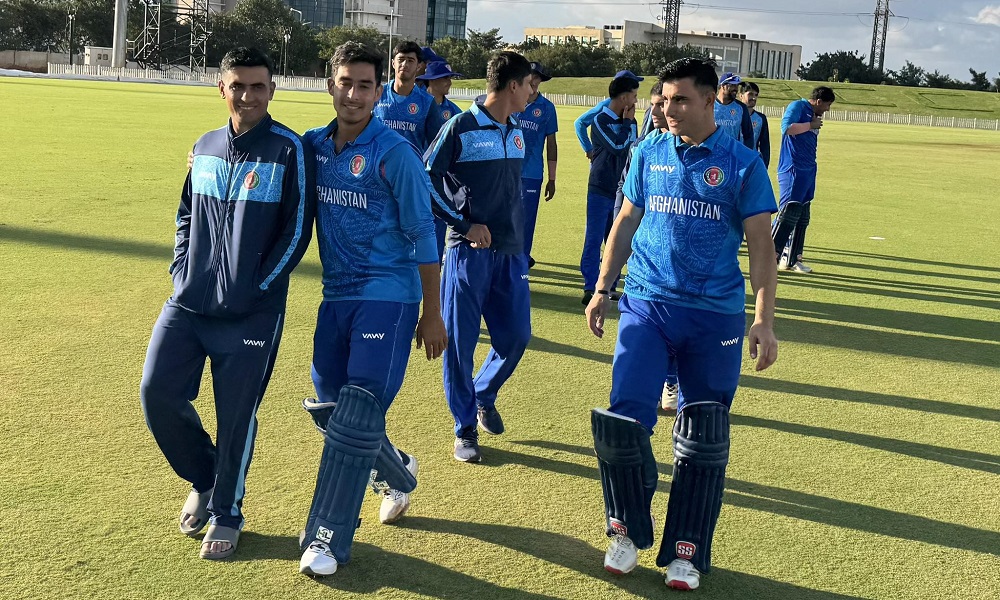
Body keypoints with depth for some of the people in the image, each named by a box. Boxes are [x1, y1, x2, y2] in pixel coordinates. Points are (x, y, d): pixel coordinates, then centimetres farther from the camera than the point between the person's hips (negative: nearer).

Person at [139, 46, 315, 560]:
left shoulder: (289, 150, -7)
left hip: (252, 314, -5)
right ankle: (203, 479, 28)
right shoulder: (205, 147, 10)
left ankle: (226, 514, 24)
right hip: (187, 303, 5)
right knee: (157, 393, 1)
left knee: (236, 415, 2)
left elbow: (297, 230, -8)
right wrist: (181, 269, 7)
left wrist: (256, 289, -11)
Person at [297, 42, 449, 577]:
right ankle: (397, 475, 39)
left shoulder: (394, 153, -11)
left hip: (388, 295, -6)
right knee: (329, 407, 12)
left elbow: (422, 236, -8)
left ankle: (328, 539, -1)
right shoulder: (312, 146, 5)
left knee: (358, 412, -10)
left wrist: (432, 313, -7)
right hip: (336, 293, 6)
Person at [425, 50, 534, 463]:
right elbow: (425, 180, -9)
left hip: (511, 252, 6)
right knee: (461, 340, 0)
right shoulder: (461, 127, -9)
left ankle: (484, 395, 33)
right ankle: (465, 429, 14)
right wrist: (463, 224, -11)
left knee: (516, 334, 6)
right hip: (469, 251, -6)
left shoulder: (516, 133, 11)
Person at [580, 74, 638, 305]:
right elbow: (617, 145, -23)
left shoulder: (630, 121, 10)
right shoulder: (600, 121, -10)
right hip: (601, 189, -6)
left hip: (623, 190, 6)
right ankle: (590, 288, -1)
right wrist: (627, 122, -10)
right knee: (594, 239, -4)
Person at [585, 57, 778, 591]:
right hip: (645, 306, 2)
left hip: (715, 315, -1)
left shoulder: (742, 163, 0)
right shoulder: (648, 152, 7)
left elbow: (760, 245, -1)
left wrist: (763, 320, -8)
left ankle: (686, 551, 20)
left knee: (703, 438, 4)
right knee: (622, 418, -9)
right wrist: (602, 289, 13)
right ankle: (627, 529, 15)